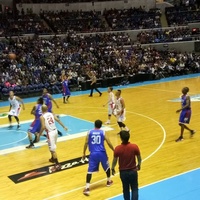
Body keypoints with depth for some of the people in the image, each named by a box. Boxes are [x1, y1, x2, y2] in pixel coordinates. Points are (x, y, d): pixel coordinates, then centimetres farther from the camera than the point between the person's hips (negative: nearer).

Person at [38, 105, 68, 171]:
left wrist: (39, 134, -7)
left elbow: (43, 127, -18)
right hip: (55, 131, 7)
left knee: (52, 149, -3)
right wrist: (64, 127, 10)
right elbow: (58, 120, 3)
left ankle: (57, 165, -4)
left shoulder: (42, 117, -11)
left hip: (50, 133, -7)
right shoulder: (51, 114, 6)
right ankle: (52, 159, 46)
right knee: (52, 147, 28)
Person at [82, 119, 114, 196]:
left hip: (93, 153, 0)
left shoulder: (90, 132, 3)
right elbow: (109, 143, -2)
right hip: (102, 153, 0)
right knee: (107, 167, 26)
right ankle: (109, 181, 42)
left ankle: (87, 188, -9)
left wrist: (84, 153, 10)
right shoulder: (103, 132, 0)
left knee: (90, 170, 1)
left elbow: (86, 143, 1)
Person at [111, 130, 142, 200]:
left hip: (123, 172, 1)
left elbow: (115, 160, -6)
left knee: (126, 189, 19)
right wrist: (139, 165, 18)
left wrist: (112, 169, 12)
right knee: (134, 189, 12)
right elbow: (139, 158, -3)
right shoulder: (134, 147, -16)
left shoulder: (117, 148, -17)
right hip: (133, 171, 0)